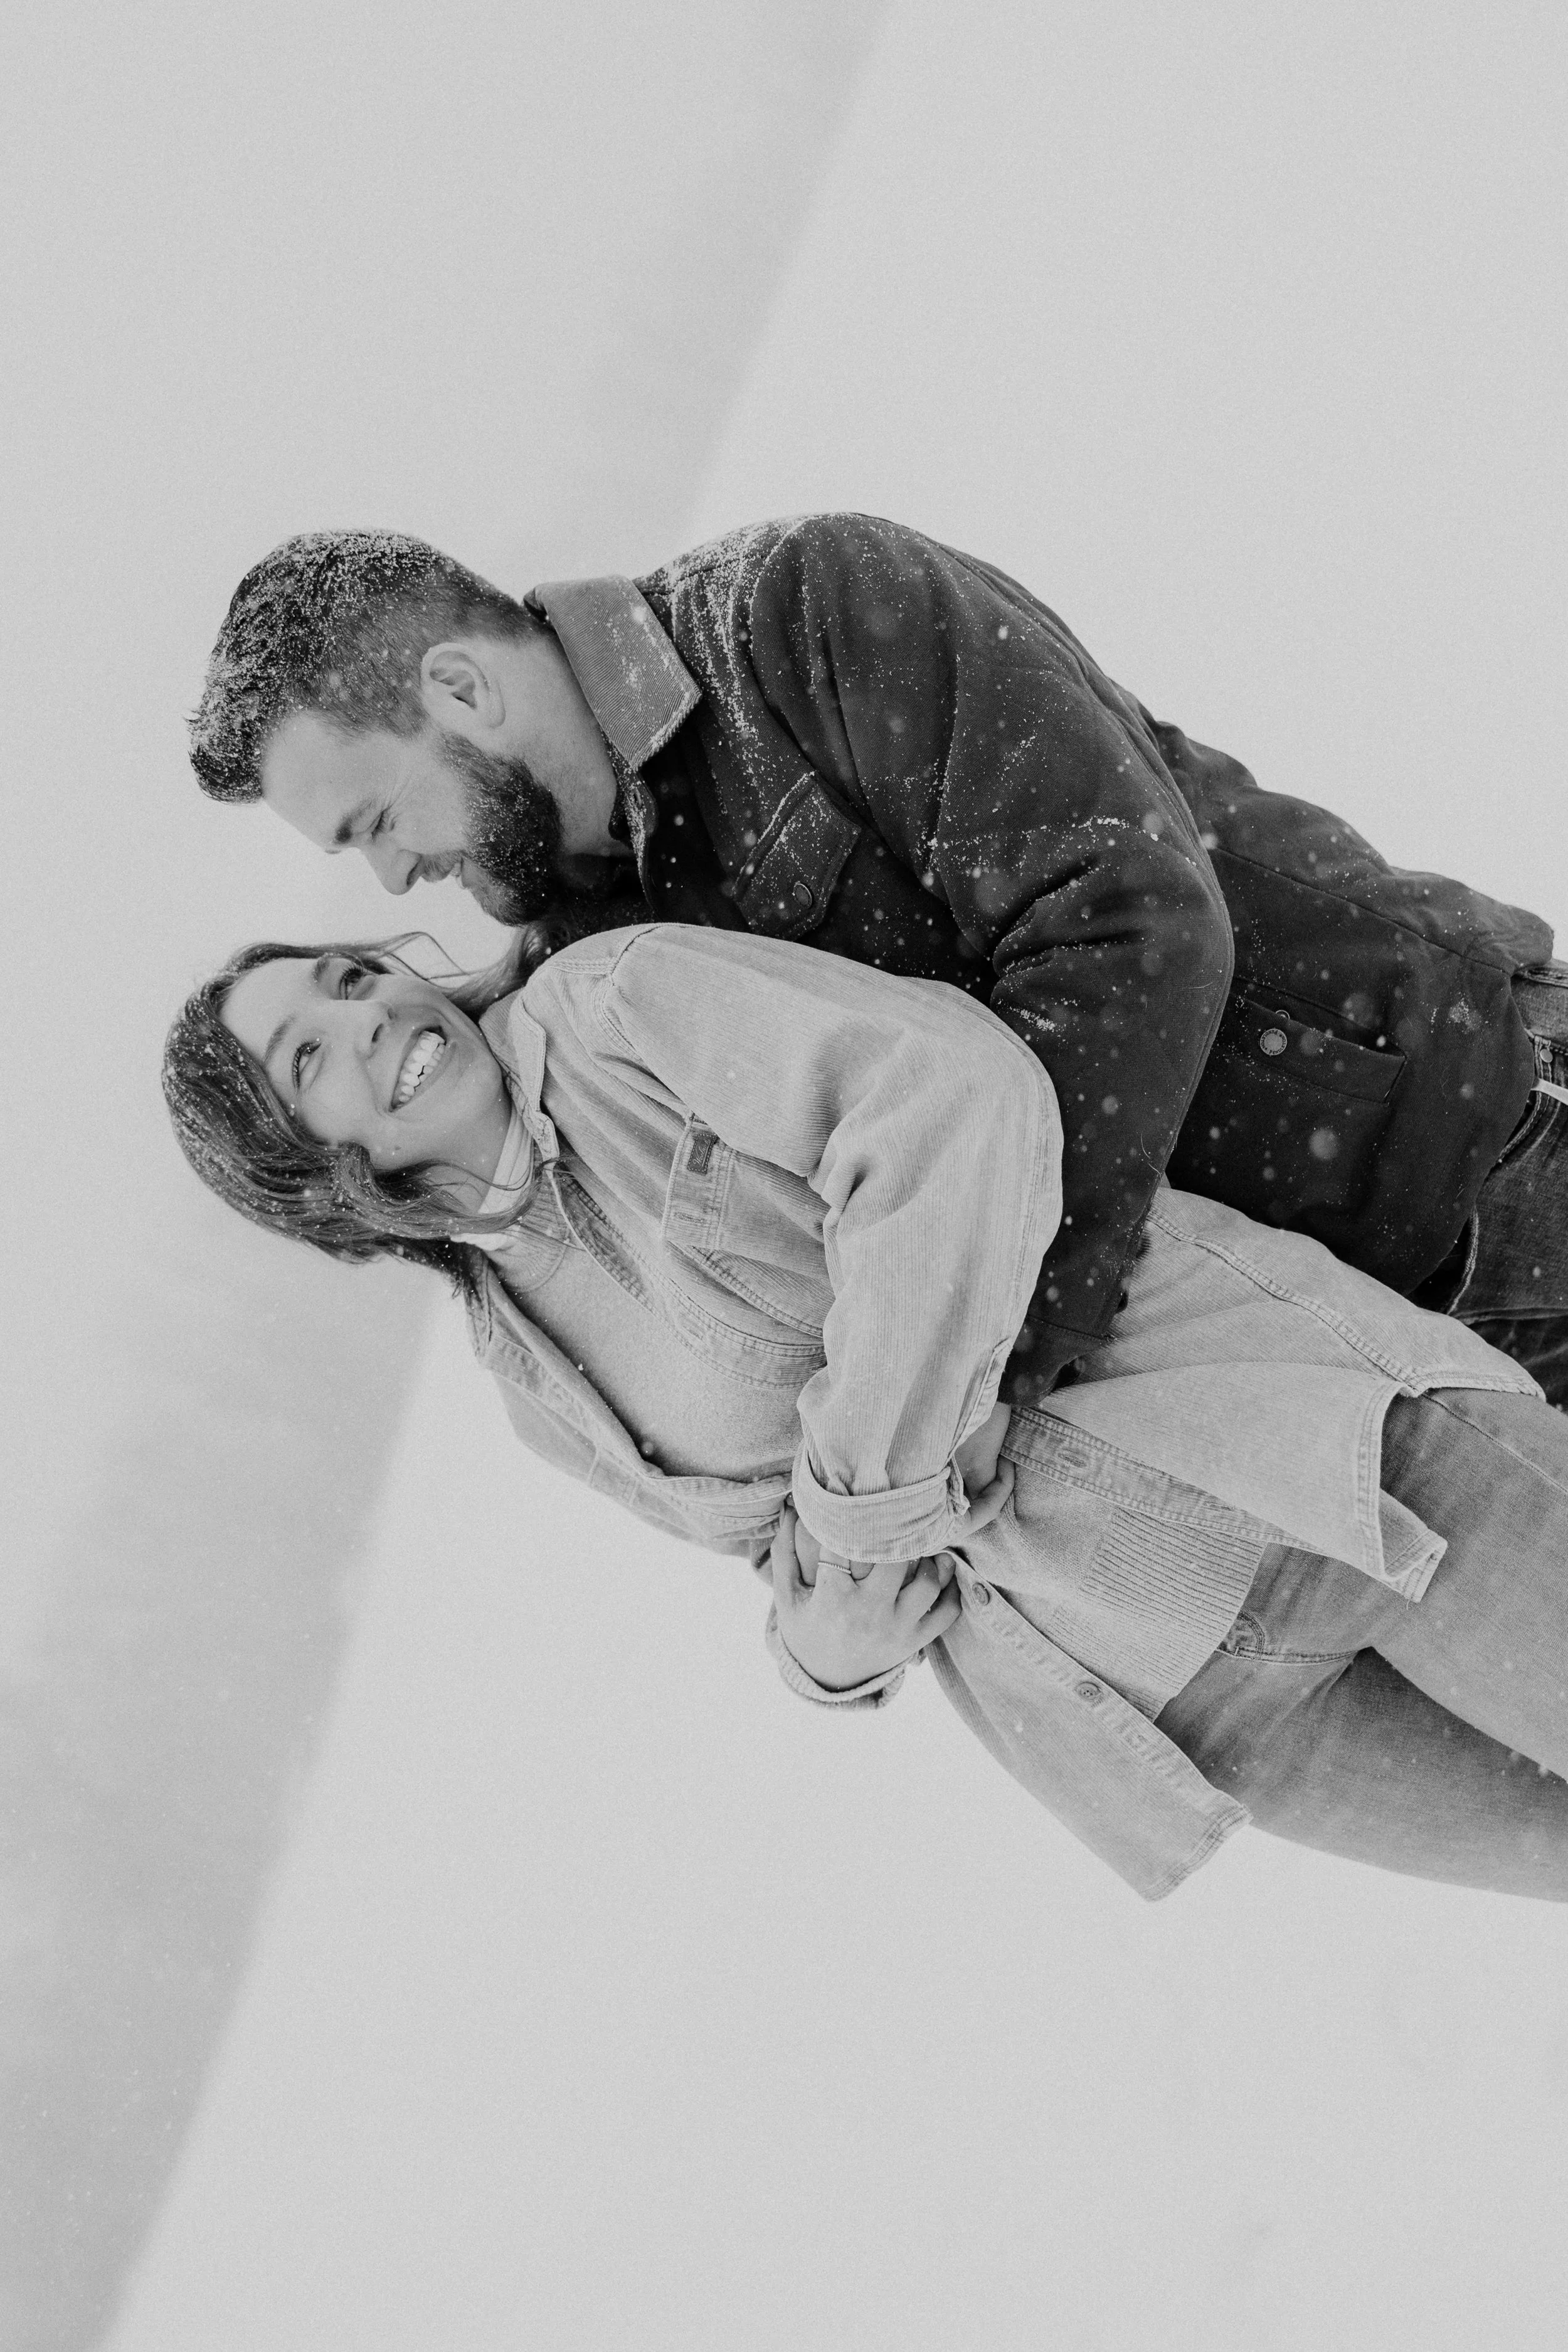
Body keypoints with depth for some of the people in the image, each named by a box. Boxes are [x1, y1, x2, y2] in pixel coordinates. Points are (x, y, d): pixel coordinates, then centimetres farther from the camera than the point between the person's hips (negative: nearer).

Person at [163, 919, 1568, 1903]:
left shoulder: (620, 999, -5)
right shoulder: (545, 1382, 12)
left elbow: (961, 1097, -21)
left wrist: (866, 1502, -16)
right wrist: (823, 1646, -3)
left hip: (1293, 1414, -5)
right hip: (1154, 1678, 5)